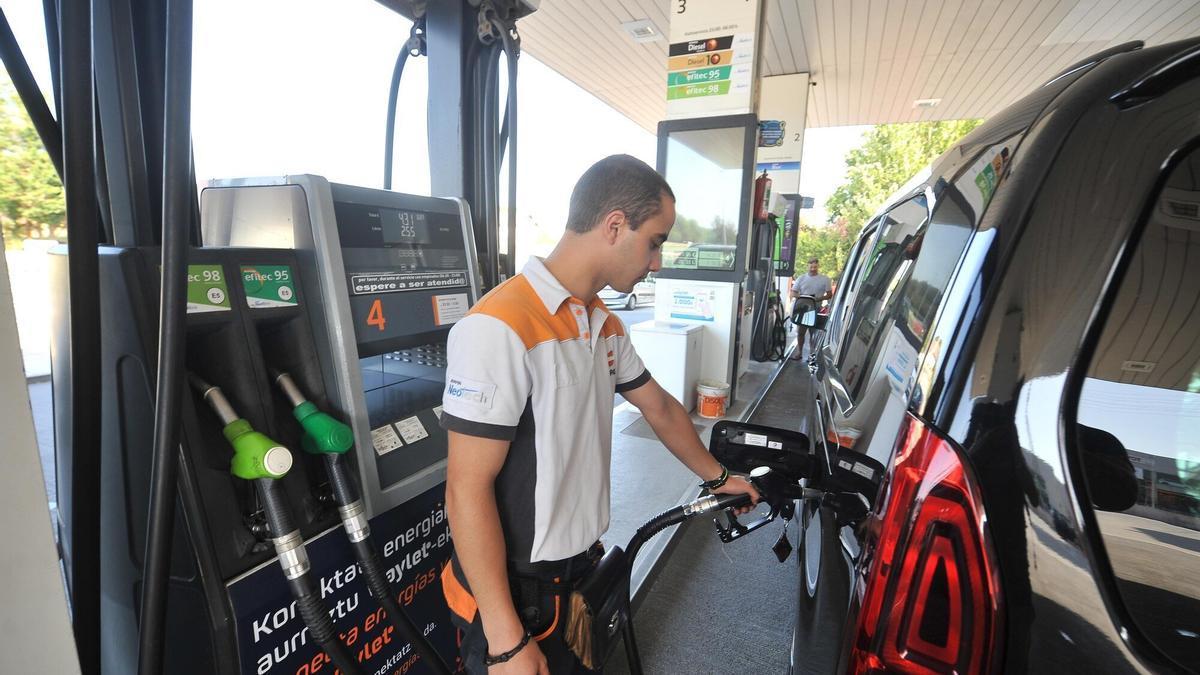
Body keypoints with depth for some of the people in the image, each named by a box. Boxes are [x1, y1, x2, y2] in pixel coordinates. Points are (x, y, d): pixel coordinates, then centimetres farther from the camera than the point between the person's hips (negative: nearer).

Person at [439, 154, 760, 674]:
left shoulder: (604, 323, 3)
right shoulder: (500, 328, -25)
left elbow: (659, 407, 14)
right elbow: (467, 490, -24)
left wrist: (717, 477, 22)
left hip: (583, 567, 8)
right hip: (516, 592, -7)